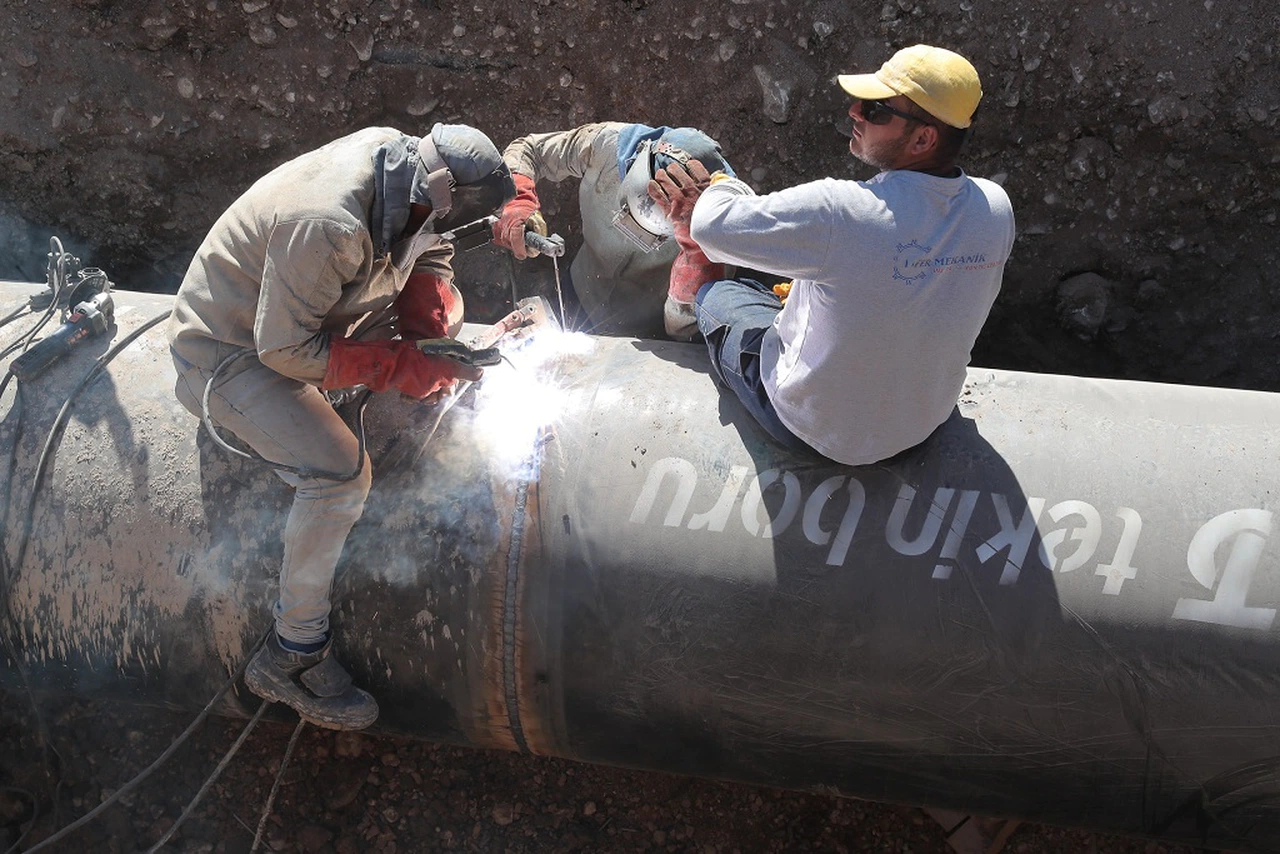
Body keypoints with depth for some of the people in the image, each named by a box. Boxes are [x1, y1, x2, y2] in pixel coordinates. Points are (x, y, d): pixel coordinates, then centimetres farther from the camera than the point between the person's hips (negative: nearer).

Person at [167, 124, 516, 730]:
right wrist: (406, 366, -27)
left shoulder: (397, 153, -12)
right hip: (233, 350, -8)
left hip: (301, 313, 9)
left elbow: (428, 257, 5)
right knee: (340, 474, -27)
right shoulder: (327, 225, -37)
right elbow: (285, 349, -29)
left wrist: (435, 325, -14)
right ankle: (289, 658, -10)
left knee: (443, 316, 4)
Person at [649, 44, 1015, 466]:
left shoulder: (837, 212, -35)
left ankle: (702, 275, 50)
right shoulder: (996, 208, -16)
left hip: (819, 428, -5)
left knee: (722, 292, 18)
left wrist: (722, 188, 5)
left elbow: (713, 226, -22)